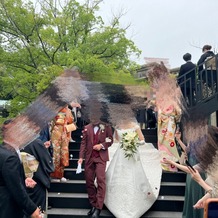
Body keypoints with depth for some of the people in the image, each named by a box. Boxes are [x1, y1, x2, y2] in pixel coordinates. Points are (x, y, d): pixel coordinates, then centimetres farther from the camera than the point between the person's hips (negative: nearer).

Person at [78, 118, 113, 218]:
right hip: (89, 157, 4)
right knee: (89, 181, 6)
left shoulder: (106, 127, 3)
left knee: (101, 180, -14)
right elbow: (83, 143, 6)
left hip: (101, 157, -4)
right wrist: (81, 157, -3)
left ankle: (98, 208, -9)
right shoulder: (87, 128, 10)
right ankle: (93, 205, 19)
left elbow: (110, 140, 5)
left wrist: (102, 145, -13)